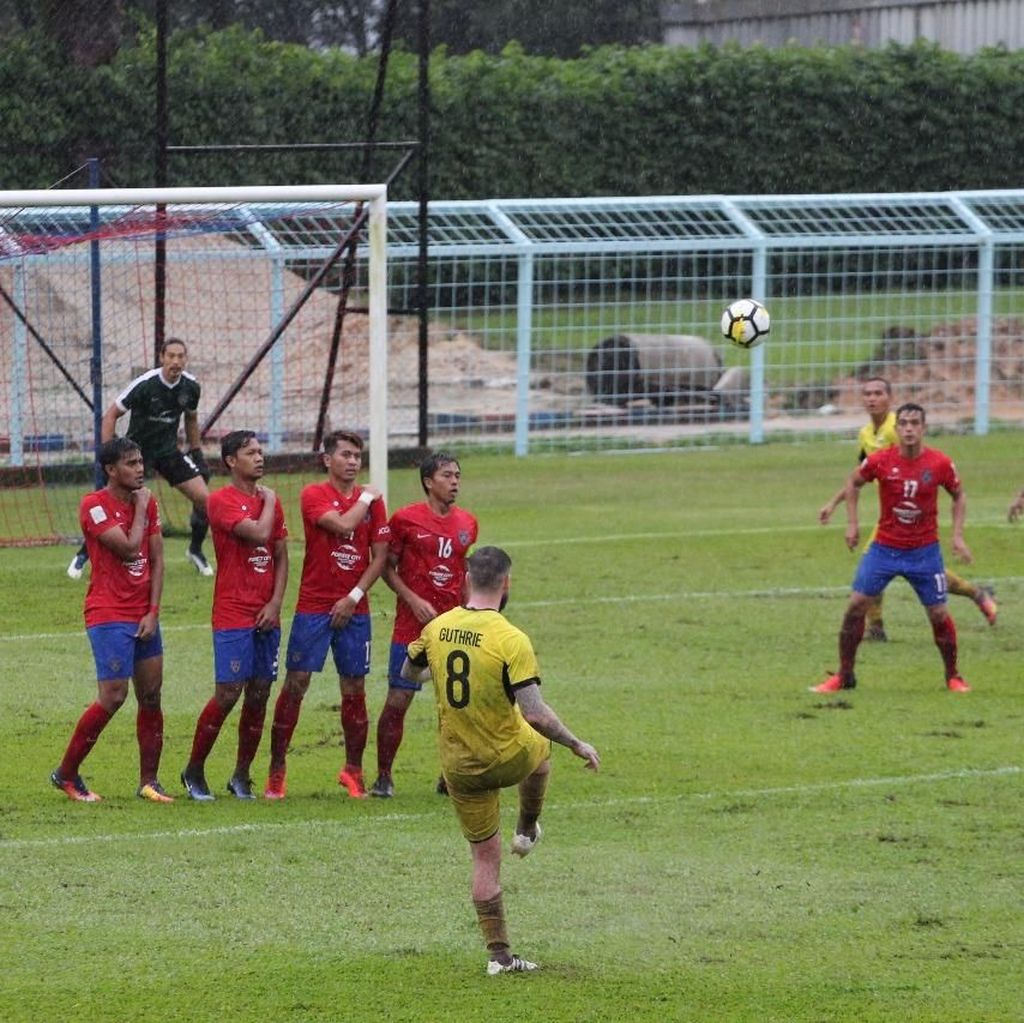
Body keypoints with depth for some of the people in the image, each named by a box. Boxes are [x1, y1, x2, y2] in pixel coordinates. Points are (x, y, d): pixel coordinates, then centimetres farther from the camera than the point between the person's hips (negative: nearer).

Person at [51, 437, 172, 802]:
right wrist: (140, 508, -7)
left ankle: (148, 782, 11)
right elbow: (129, 548, -20)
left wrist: (153, 612, -1)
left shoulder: (147, 503, 10)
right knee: (113, 697, -11)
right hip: (109, 617, -7)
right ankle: (66, 774, 2)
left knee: (151, 696, 5)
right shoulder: (94, 505, -11)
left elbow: (157, 559, 8)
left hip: (144, 617, 7)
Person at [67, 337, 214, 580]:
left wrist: (196, 452, 15)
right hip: (137, 448, -4)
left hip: (168, 450, 4)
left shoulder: (190, 386, -6)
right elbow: (111, 415, -12)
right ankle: (83, 555, 5)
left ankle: (195, 550, 17)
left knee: (203, 498, -7)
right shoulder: (145, 384, -20)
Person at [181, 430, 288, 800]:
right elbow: (259, 534, -21)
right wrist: (268, 501, -3)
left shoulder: (271, 500, 14)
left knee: (259, 696, 4)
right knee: (228, 693, -10)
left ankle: (242, 776, 14)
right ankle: (194, 772, 3)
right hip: (233, 614, -6)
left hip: (266, 616, 6)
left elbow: (281, 556, 13)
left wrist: (275, 603, 0)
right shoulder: (221, 501, -7)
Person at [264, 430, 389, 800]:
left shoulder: (372, 500, 8)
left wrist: (354, 596, -6)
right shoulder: (314, 495, -4)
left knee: (354, 689, 5)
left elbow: (380, 556, 5)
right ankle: (276, 770, 3)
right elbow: (343, 524, -21)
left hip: (353, 610, 3)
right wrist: (366, 498, -5)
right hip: (313, 606, -3)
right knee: (295, 684, -3)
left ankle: (353, 770, 16)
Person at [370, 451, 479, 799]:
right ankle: (383, 777, 8)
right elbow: (388, 567, -1)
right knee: (397, 700, -3)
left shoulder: (467, 523, 9)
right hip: (412, 626, -4)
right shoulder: (406, 519, -5)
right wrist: (414, 601, -13)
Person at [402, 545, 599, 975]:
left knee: (485, 858, 15)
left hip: (459, 769, 4)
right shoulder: (511, 641, -24)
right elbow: (535, 714, -27)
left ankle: (499, 954, 16)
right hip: (509, 758, -3)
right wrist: (577, 745, -12)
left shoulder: (436, 629, -8)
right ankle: (526, 831, 47)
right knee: (540, 746, 34)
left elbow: (409, 672, 12)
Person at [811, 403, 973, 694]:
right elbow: (853, 482, 9)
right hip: (884, 547, 1)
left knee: (939, 615, -1)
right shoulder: (880, 460, -11)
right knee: (855, 605, -6)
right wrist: (852, 523, 3)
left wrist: (957, 535, -2)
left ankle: (953, 676, 19)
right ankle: (844, 676, 5)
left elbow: (959, 496, 7)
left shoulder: (940, 464, -11)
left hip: (924, 551, -1)